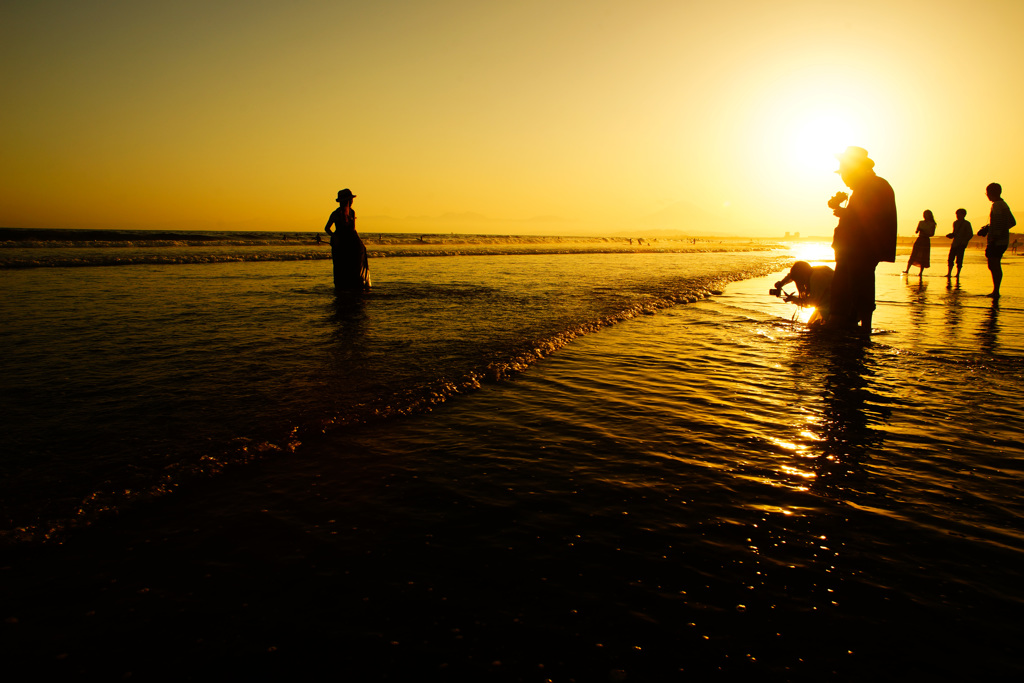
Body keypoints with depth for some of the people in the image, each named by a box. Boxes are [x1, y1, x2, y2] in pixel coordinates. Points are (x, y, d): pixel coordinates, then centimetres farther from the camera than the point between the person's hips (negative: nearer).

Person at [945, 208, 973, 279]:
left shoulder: (966, 223, -3)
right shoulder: (955, 223, 15)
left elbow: (970, 234, -5)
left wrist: (964, 241, -13)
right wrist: (951, 235, 2)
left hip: (961, 244, -5)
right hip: (954, 244, 5)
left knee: (959, 260, -6)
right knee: (950, 259, -1)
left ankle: (958, 274, 1)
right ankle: (949, 274, 4)